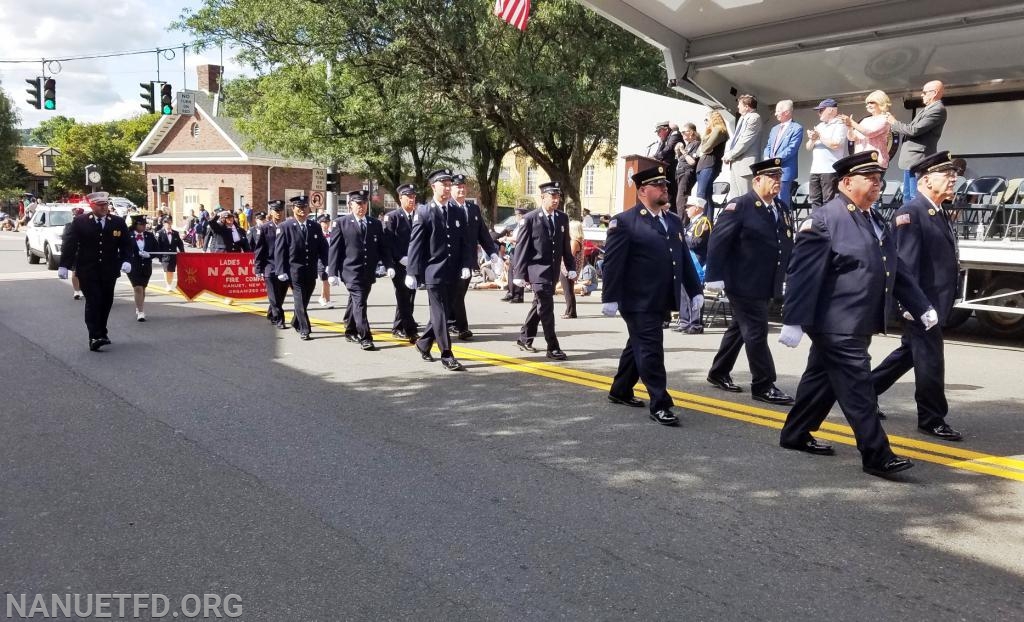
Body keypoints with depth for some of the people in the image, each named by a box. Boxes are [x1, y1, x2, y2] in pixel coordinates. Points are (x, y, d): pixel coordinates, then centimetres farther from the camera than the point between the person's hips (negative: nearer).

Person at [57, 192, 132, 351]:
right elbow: (69, 244, 0)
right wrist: (64, 265, -5)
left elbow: (126, 244, 8)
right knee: (93, 302, -9)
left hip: (109, 271, 3)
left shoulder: (118, 222, 4)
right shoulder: (79, 222, -1)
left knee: (106, 302, 10)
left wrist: (126, 261, -9)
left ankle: (101, 333, 26)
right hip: (87, 271, -3)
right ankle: (95, 337, -10)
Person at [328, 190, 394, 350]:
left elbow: (383, 247, 9)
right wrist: (332, 273, -8)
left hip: (369, 272, 4)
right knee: (359, 303, -12)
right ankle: (365, 338, -13)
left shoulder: (375, 223, 10)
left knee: (356, 302, 17)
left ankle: (350, 331, 32)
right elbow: (334, 249, -3)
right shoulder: (340, 223, 0)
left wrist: (389, 266, -4)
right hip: (351, 271, -4)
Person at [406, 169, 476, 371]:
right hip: (433, 271, -5)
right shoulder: (423, 212, -3)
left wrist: (467, 265, -3)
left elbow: (466, 242, 10)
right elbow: (415, 244, -5)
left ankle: (424, 343, 33)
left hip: (453, 273, 5)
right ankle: (446, 355, -1)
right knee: (440, 313, -5)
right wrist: (412, 272, -9)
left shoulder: (459, 213, 10)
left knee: (443, 311, 13)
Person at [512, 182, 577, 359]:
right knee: (546, 306, -11)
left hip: (553, 270, 6)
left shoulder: (563, 218, 7)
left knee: (540, 304, 16)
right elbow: (521, 247, -8)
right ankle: (552, 348, -6)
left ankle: (524, 338, 32)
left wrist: (571, 268, 8)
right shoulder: (530, 219, -8)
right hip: (537, 269, -6)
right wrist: (519, 274, -12)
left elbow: (566, 246, 13)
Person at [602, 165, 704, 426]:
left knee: (638, 347, 18)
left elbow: (684, 259, 16)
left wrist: (694, 290, 11)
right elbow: (613, 263, -13)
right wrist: (610, 298, -17)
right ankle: (660, 405, 1)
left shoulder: (674, 221, 14)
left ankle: (620, 391, 33)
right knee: (651, 350, -5)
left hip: (659, 301, 8)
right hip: (638, 301, -7)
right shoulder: (624, 221, -9)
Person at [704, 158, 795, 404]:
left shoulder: (782, 208, 12)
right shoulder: (740, 206, -11)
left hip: (766, 286, 8)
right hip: (743, 284, -8)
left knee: (740, 329, 17)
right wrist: (715, 277, -19)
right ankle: (764, 386, 4)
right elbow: (717, 242, -15)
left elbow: (788, 245, 15)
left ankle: (719, 373, 31)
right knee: (756, 333, -5)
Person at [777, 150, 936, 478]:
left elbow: (896, 271, 19)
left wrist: (922, 307, 16)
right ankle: (877, 456, 3)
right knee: (858, 390, -4)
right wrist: (793, 321, -21)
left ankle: (796, 435, 29)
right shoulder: (825, 219, -13)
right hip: (838, 326, -9)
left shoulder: (876, 221, 15)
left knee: (822, 380, 17)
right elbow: (801, 274, -18)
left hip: (859, 326, 9)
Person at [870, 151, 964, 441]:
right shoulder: (910, 213, -14)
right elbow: (906, 262, -21)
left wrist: (945, 303, 21)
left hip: (935, 303, 10)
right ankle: (932, 419, 12)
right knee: (929, 360, -1)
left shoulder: (941, 214, 15)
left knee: (909, 353, 18)